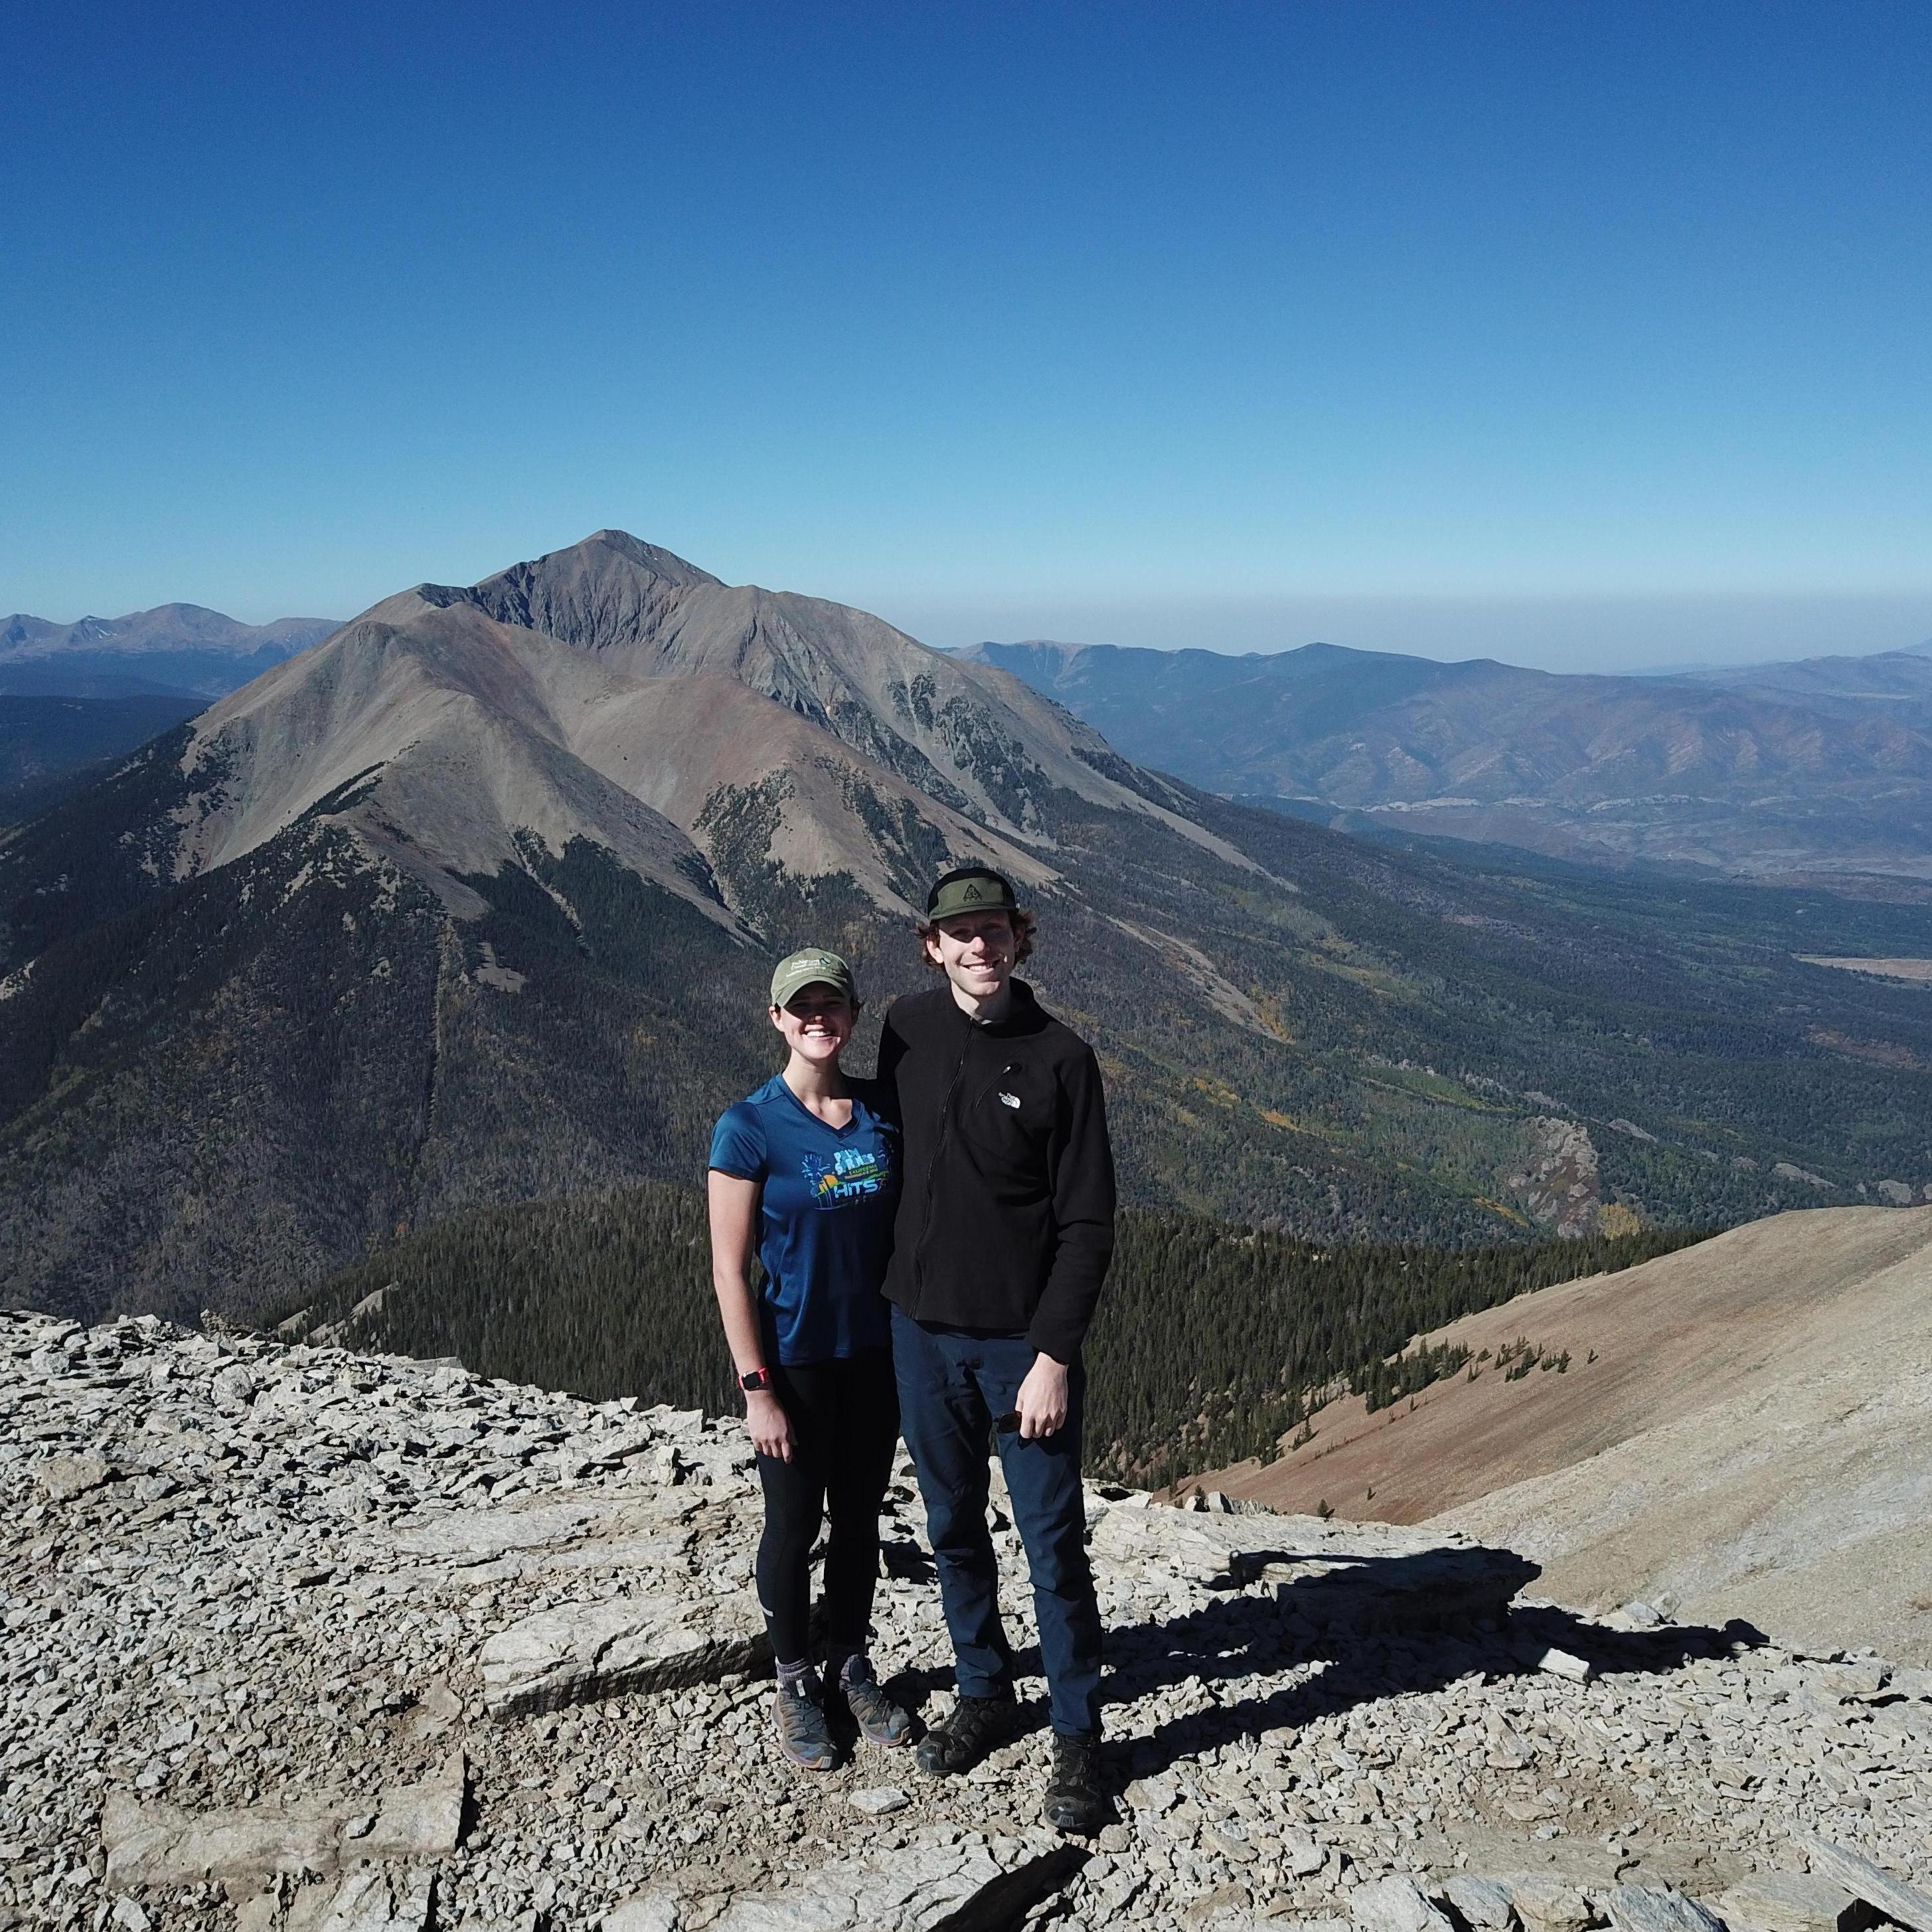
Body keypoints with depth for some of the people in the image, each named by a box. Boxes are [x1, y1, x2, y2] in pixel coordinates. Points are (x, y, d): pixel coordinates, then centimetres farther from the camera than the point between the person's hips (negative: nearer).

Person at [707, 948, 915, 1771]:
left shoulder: (881, 1111, 0)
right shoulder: (749, 1129, -14)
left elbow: (905, 1227, 8)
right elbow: (730, 1271, -13)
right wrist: (757, 1389, -14)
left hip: (875, 1353, 4)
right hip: (794, 1360, -4)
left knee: (859, 1519, 17)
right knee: (793, 1526, 11)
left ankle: (851, 1669, 36)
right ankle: (795, 1682, 31)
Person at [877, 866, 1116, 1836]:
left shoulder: (1061, 1057, -12)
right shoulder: (908, 1029, -1)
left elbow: (1088, 1225, -10)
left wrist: (1052, 1355, -14)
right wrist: (891, 1291, 13)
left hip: (1024, 1343, -4)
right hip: (921, 1330, 4)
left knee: (1054, 1544, 4)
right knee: (953, 1528, 17)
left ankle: (1077, 1737, 21)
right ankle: (983, 1693, 37)